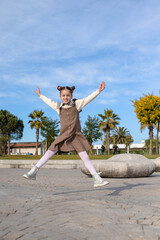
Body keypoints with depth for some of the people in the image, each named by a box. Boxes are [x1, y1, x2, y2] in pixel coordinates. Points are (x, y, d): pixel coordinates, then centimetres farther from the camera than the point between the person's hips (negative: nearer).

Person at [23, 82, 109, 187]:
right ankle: (33, 172, 10)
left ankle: (97, 179, -6)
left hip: (75, 135, -2)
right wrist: (40, 95, 39)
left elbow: (88, 99, -6)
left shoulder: (76, 104, 1)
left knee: (85, 157, -7)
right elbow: (49, 101, 25)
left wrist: (98, 91, -17)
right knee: (49, 153, 2)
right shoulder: (59, 106, 9)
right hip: (63, 135, 3)